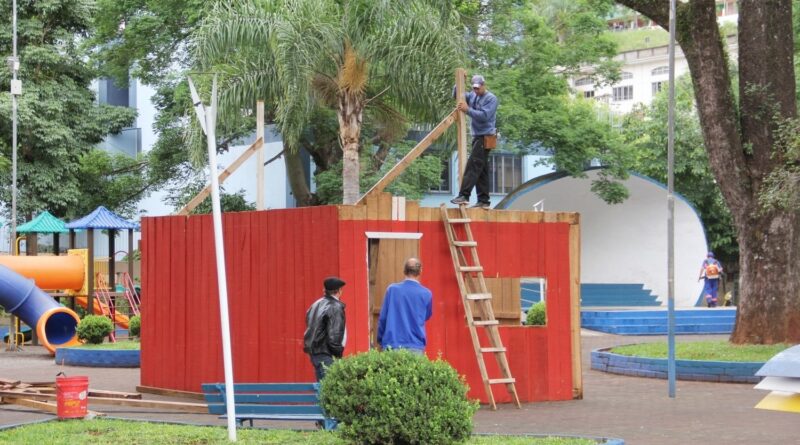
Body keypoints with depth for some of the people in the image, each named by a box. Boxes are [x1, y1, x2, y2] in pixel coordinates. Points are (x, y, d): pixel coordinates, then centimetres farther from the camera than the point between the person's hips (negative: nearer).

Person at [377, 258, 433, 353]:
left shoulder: (392, 289, 0)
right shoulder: (426, 294, 0)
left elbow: (383, 318, 2)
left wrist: (380, 340, 13)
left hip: (392, 345, 1)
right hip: (415, 347, -1)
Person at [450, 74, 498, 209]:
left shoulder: (491, 99, -10)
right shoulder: (472, 96, 14)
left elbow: (484, 116, -21)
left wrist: (467, 110, -20)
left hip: (485, 137, -9)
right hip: (477, 137, 9)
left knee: (473, 165, -17)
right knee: (481, 169, 8)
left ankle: (464, 195, -24)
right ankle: (484, 200, 10)